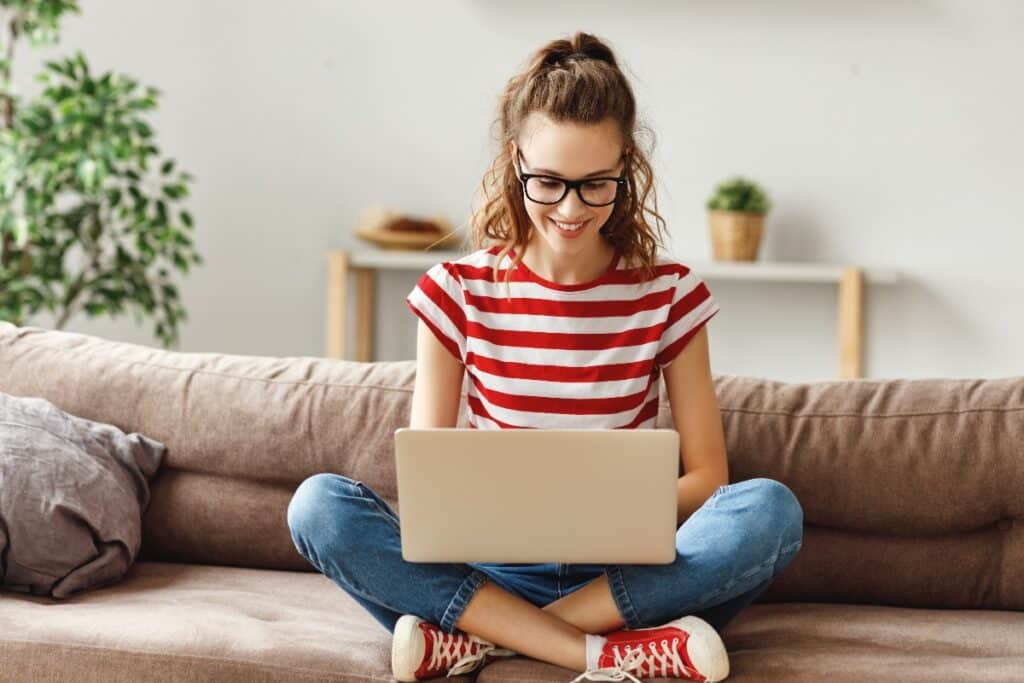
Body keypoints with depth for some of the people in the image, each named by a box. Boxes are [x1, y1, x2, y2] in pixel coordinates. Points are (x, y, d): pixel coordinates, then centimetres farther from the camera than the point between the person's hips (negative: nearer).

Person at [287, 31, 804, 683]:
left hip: (624, 575, 0)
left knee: (769, 508, -28)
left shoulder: (667, 294, 2)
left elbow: (706, 477, 1)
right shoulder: (458, 292, 2)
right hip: (492, 570, 0)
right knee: (319, 505, -25)